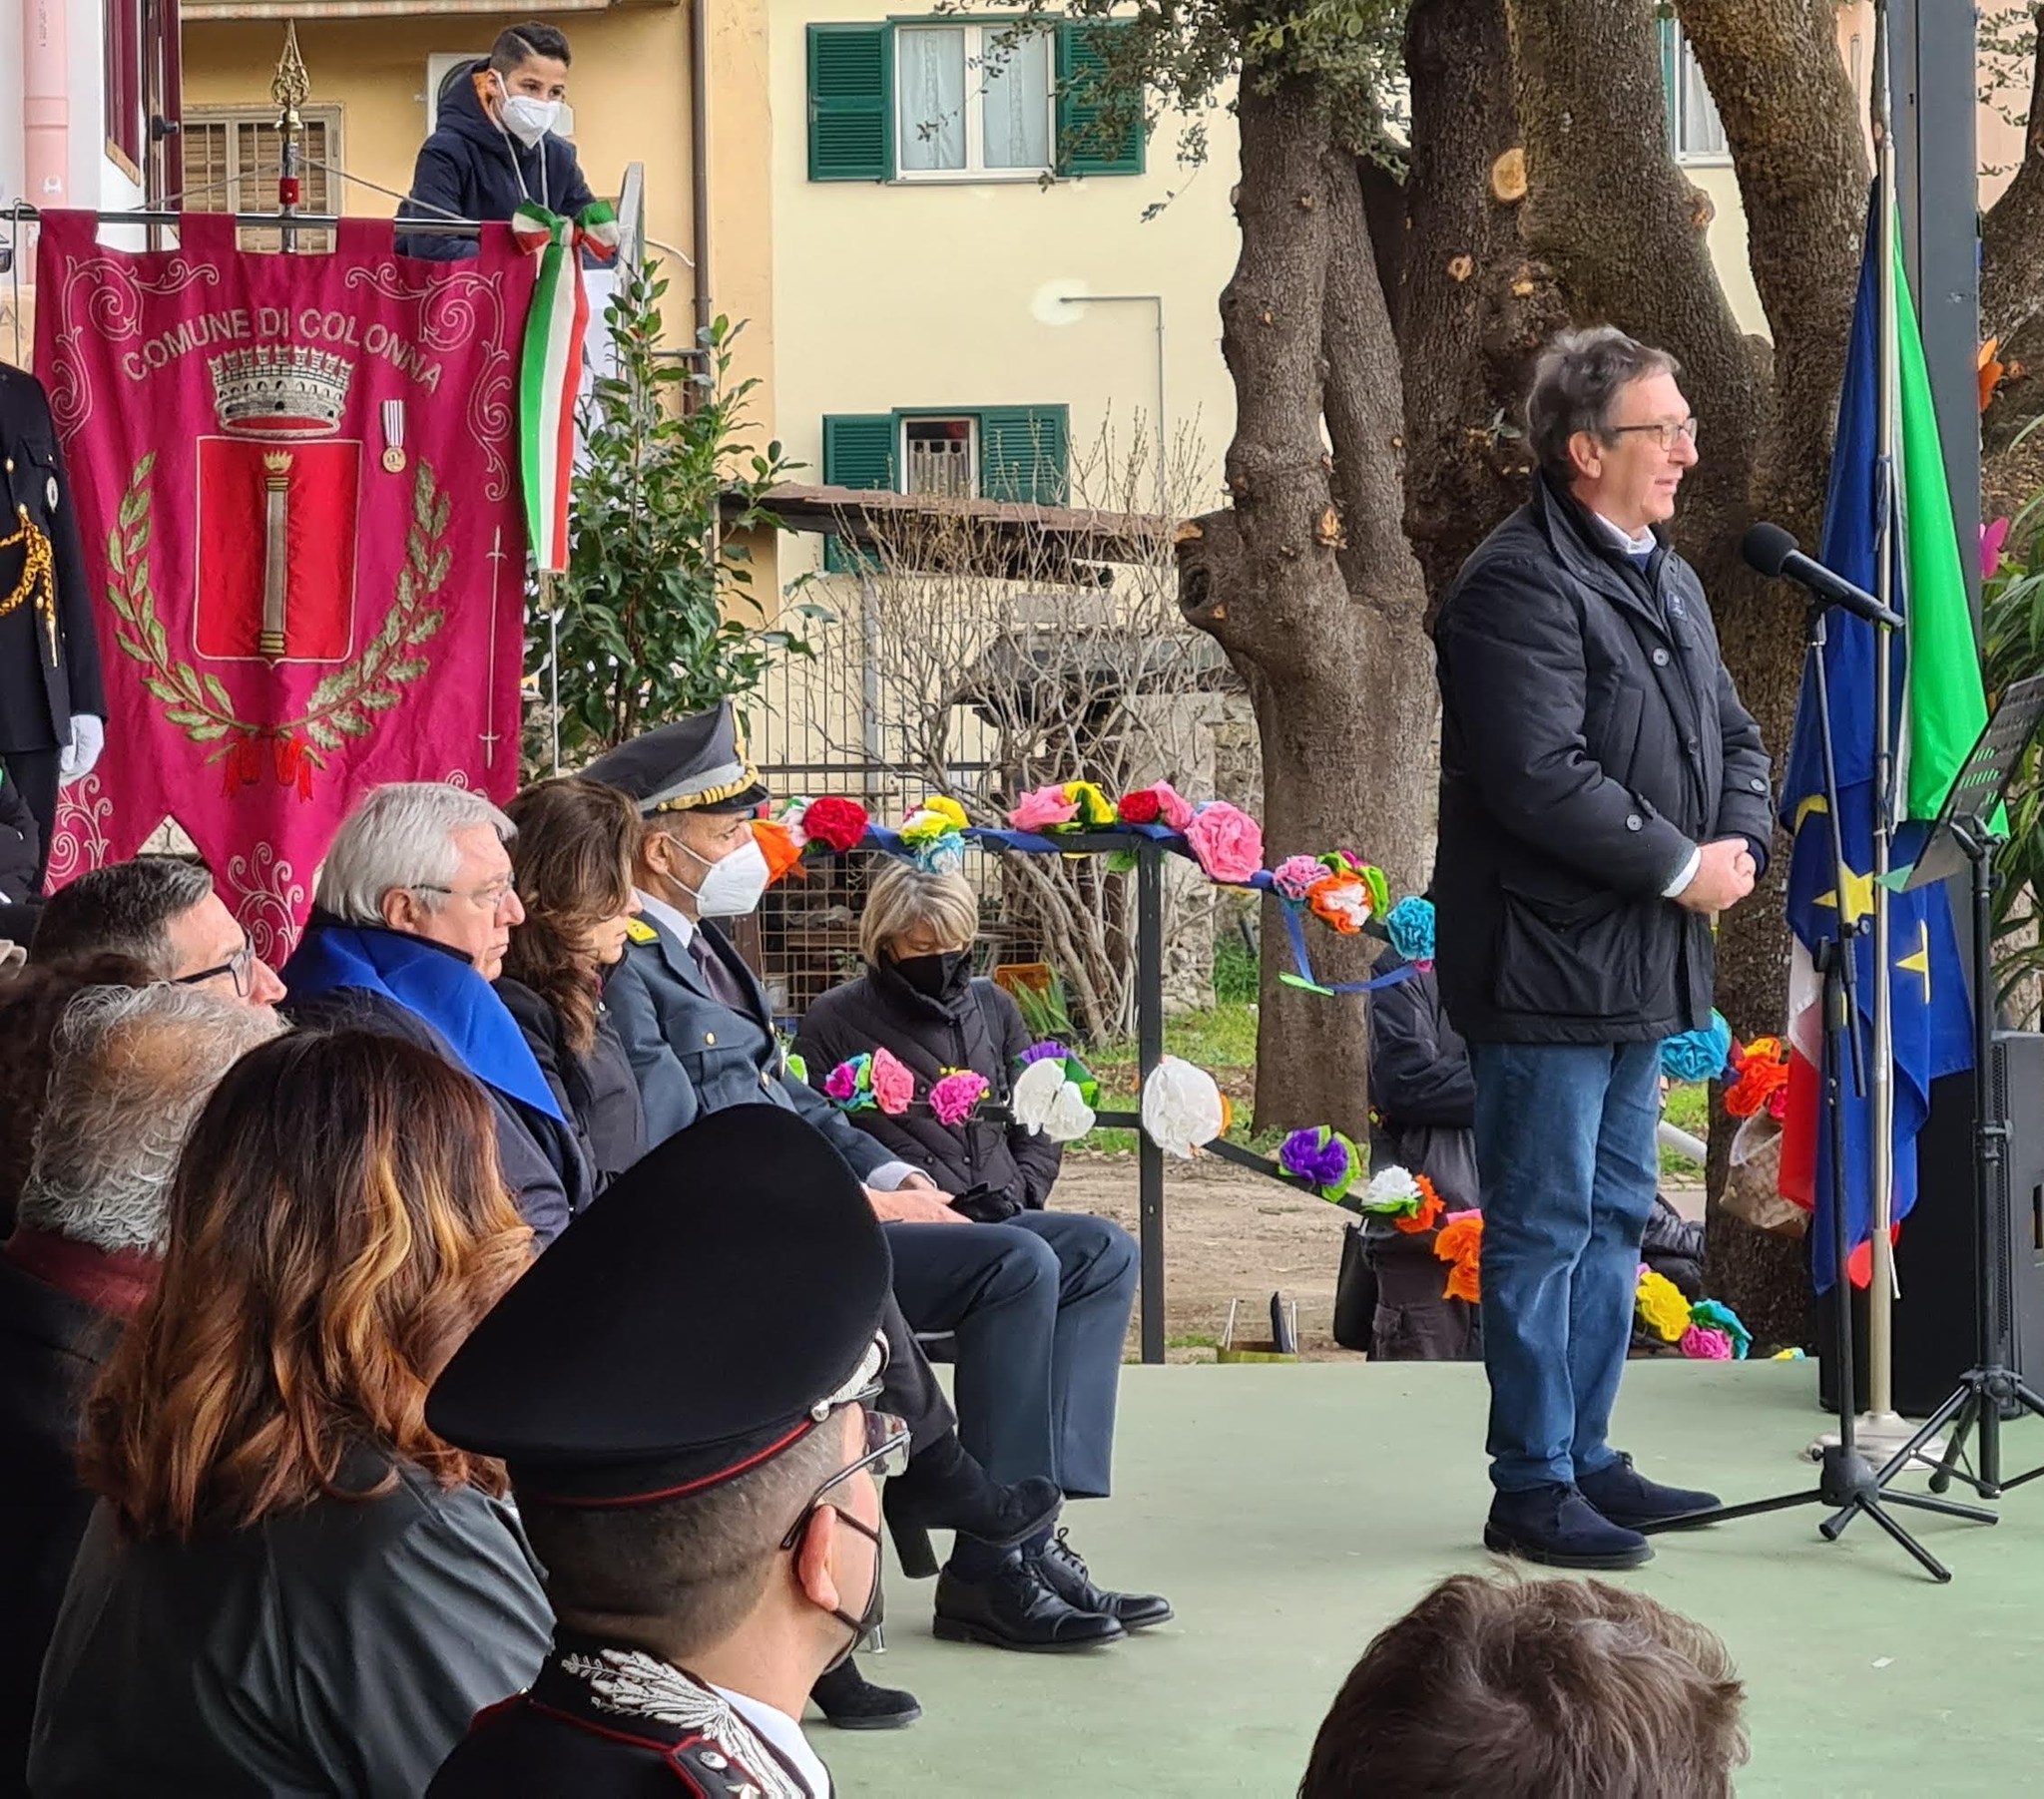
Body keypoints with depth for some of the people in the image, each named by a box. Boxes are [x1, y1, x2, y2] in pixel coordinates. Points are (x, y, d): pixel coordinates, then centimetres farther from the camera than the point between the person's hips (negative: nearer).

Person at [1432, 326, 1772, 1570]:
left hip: (1646, 966, 10)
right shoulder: (1519, 588, -16)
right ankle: (1534, 1489, 5)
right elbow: (1541, 778, -24)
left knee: (1615, 1222, 16)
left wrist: (1743, 843, 0)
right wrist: (1682, 867, -16)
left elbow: (1733, 736, 20)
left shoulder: (1668, 582, 15)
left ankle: (1587, 1458, 26)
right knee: (1544, 1231, -3)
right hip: (1549, 965, -10)